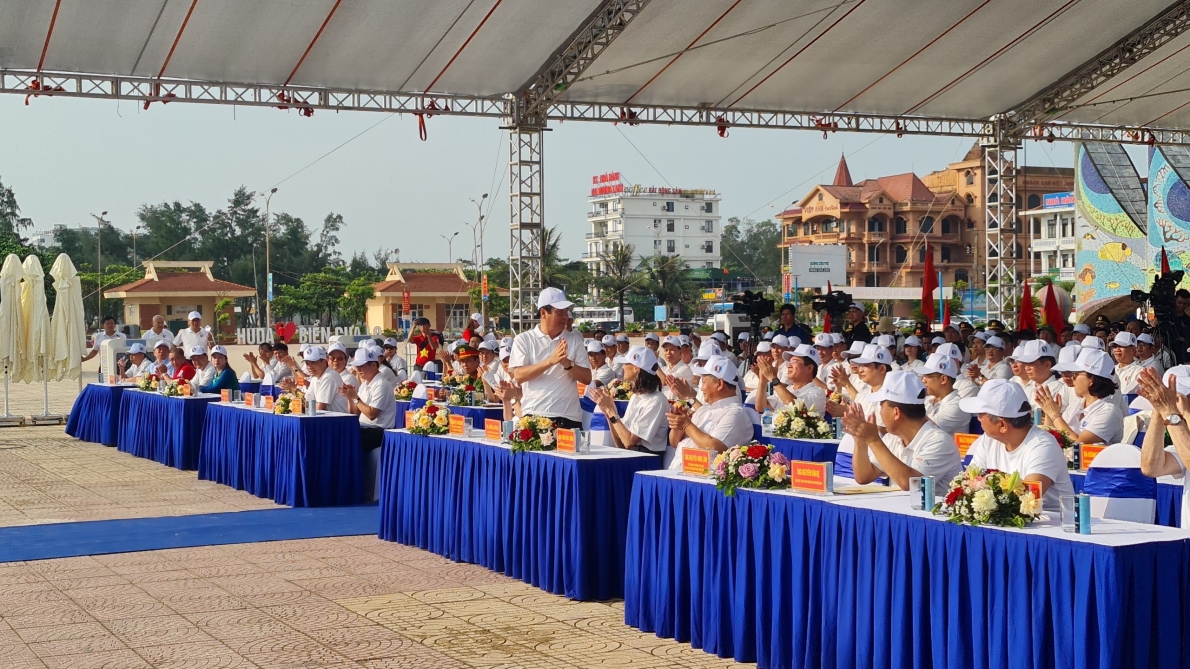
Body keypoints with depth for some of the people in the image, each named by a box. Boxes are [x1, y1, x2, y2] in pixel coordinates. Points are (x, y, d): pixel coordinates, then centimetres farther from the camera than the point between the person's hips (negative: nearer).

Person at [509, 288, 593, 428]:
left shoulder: (575, 339, 9)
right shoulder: (524, 339, 2)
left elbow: (587, 378, 5)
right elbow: (518, 376, -10)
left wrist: (567, 363, -14)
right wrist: (550, 361, -20)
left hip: (569, 417, 2)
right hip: (534, 416, -2)